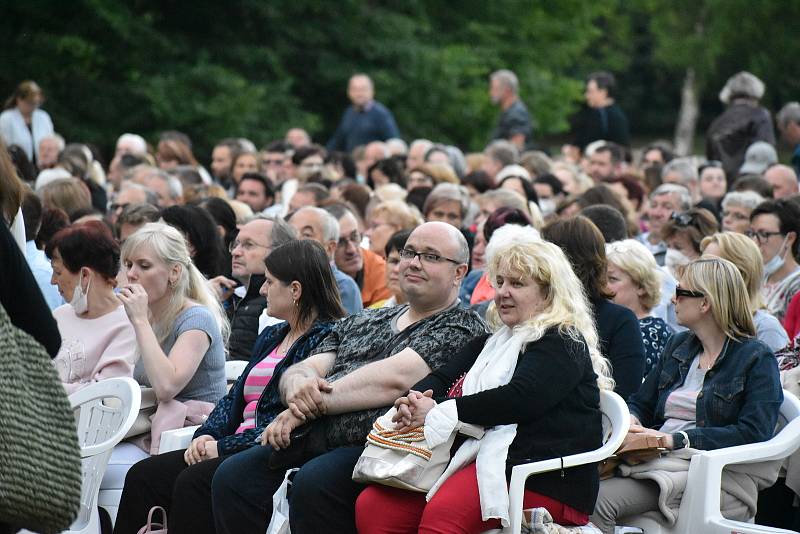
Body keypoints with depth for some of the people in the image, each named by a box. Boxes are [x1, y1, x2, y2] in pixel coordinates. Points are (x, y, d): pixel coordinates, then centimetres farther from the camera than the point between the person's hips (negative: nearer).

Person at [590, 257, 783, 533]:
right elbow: (640, 403, 25)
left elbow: (753, 434, -12)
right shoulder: (678, 345, 23)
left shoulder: (757, 358, 1)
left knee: (601, 500, -31)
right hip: (656, 459, 6)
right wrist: (631, 421, -2)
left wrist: (676, 440, -18)